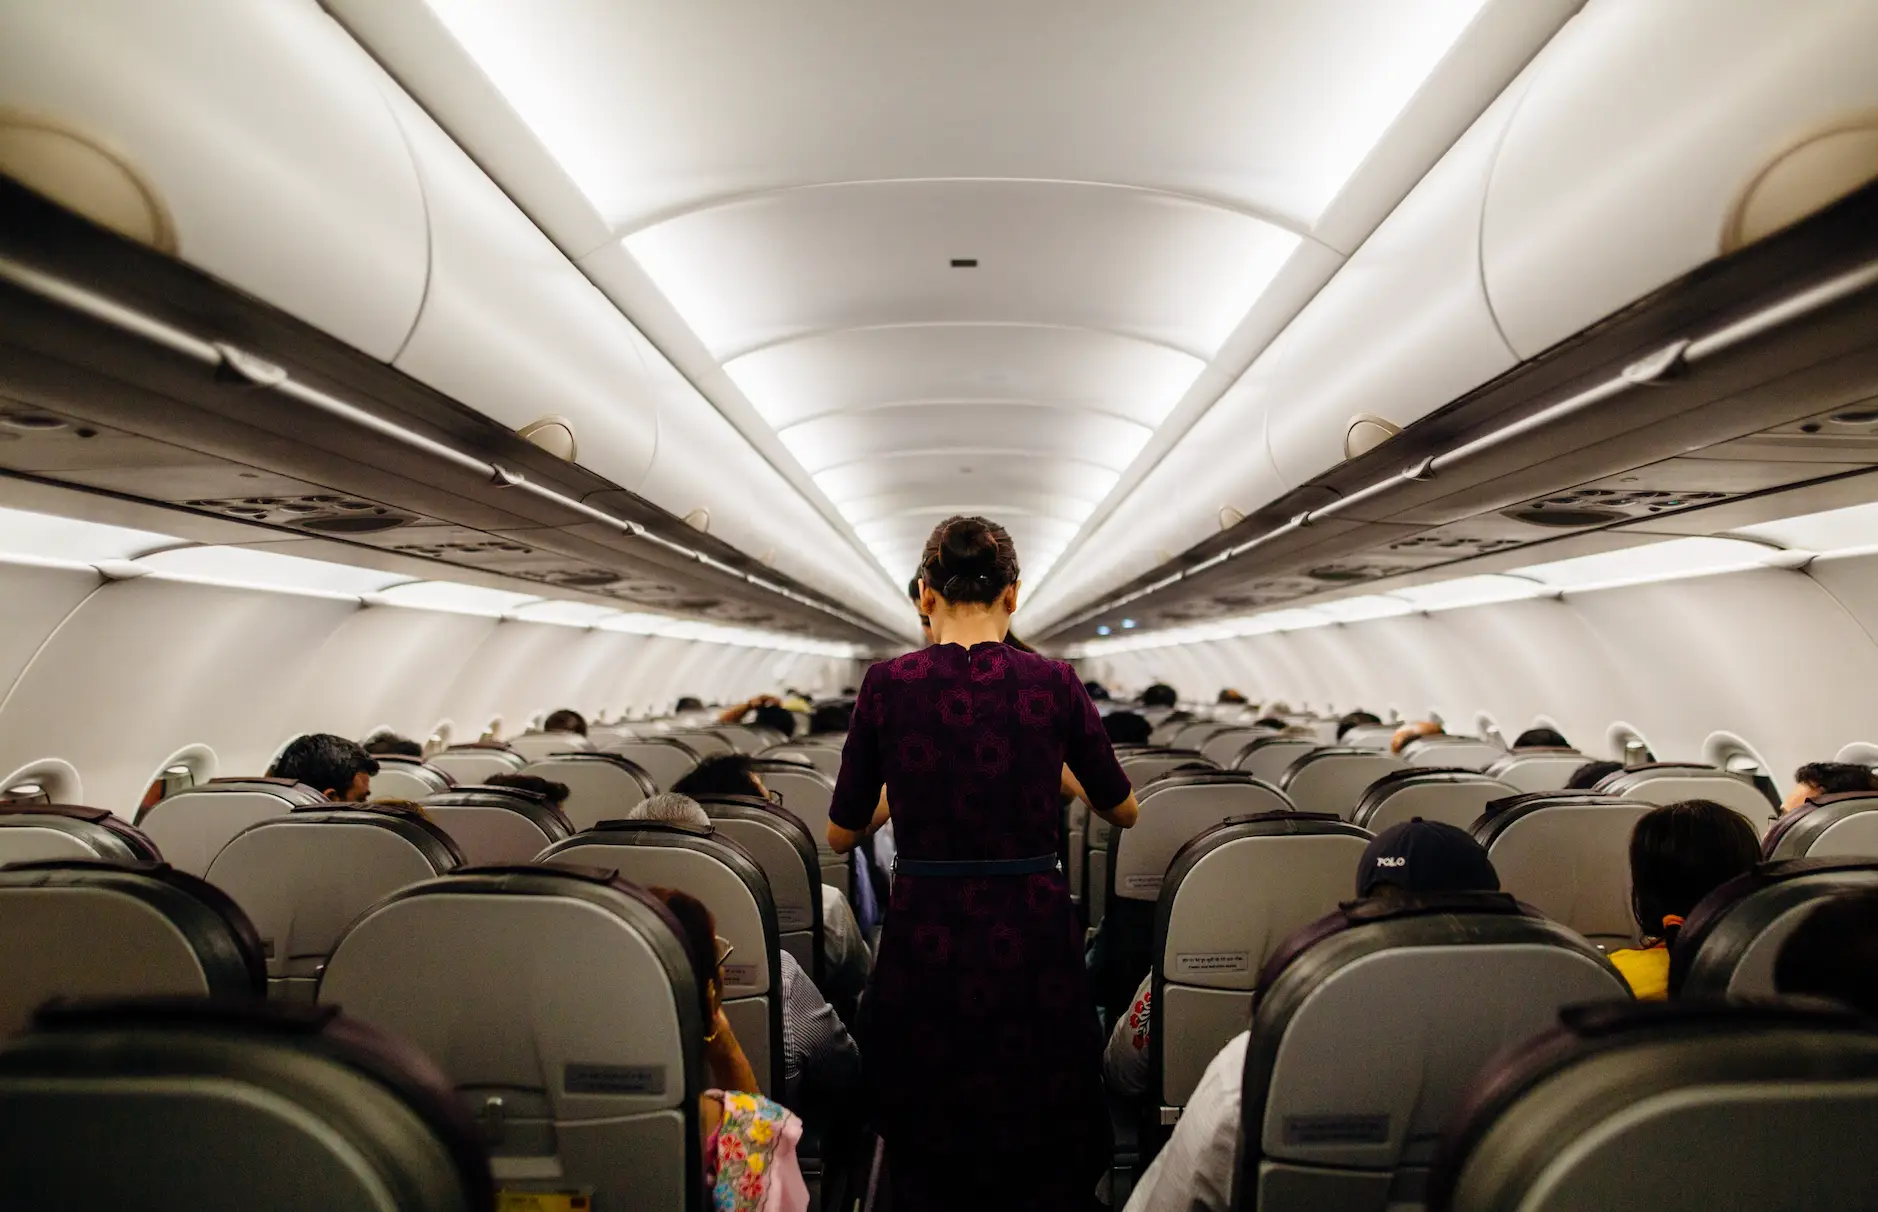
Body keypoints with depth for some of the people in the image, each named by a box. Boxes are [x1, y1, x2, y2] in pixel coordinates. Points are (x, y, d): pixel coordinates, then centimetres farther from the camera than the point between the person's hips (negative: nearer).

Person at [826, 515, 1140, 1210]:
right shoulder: (1053, 683, -5)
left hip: (925, 948, 0)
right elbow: (1124, 812, 9)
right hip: (1033, 946, 0)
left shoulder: (888, 684, -6)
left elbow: (842, 834, 4)